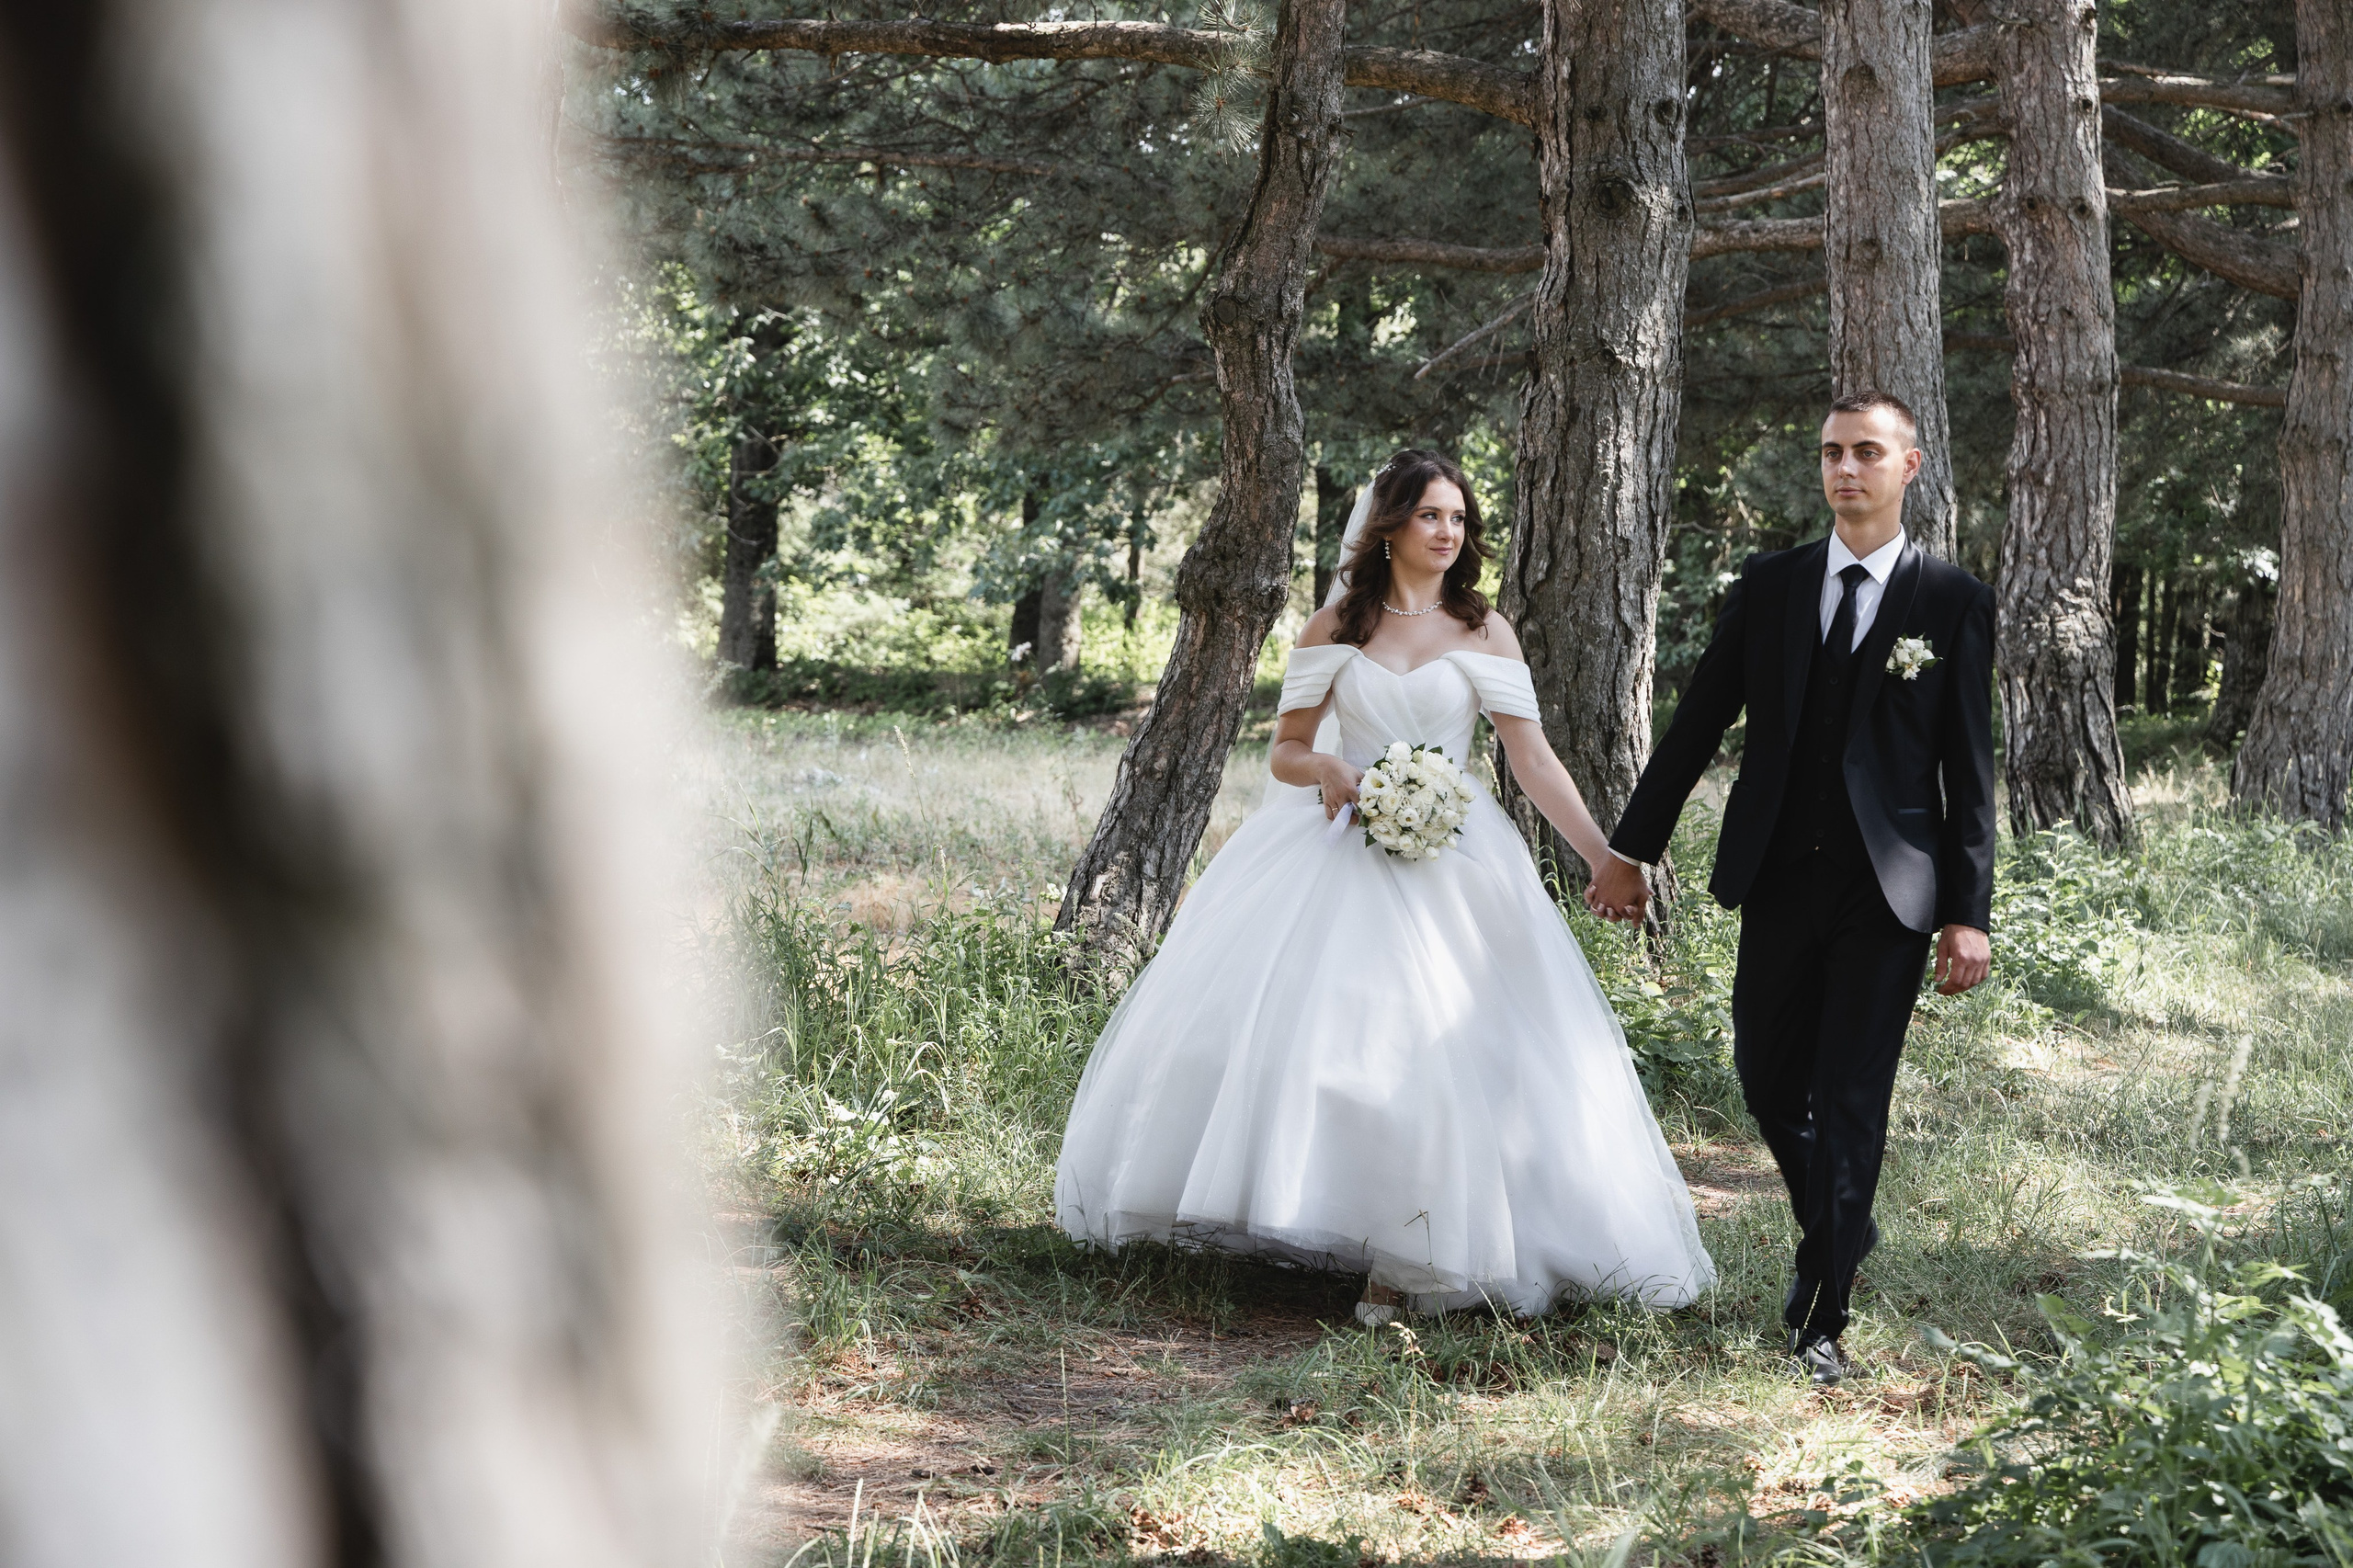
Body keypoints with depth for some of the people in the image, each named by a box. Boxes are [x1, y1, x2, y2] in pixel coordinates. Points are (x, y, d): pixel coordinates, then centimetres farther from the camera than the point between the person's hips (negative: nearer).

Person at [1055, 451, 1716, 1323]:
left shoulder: (1483, 633, 5)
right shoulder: (1335, 627, 7)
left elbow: (1534, 761, 2)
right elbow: (1286, 751, 9)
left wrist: (1608, 859, -6)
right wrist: (1325, 769, -14)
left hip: (1448, 864, -1)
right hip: (1337, 853, 1)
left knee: (1436, 1047, -10)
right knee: (1284, 1019, -7)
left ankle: (1407, 1261, -4)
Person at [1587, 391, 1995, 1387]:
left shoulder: (1953, 602, -1)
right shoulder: (1769, 585, 7)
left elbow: (1968, 768, -2)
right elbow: (1697, 724, 10)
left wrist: (1968, 914, -6)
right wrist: (1631, 848, 9)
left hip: (1887, 892, -3)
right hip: (1779, 881, 3)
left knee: (1850, 1104, -2)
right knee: (1768, 1084, 9)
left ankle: (1820, 1323, 5)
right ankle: (1837, 1233, 36)